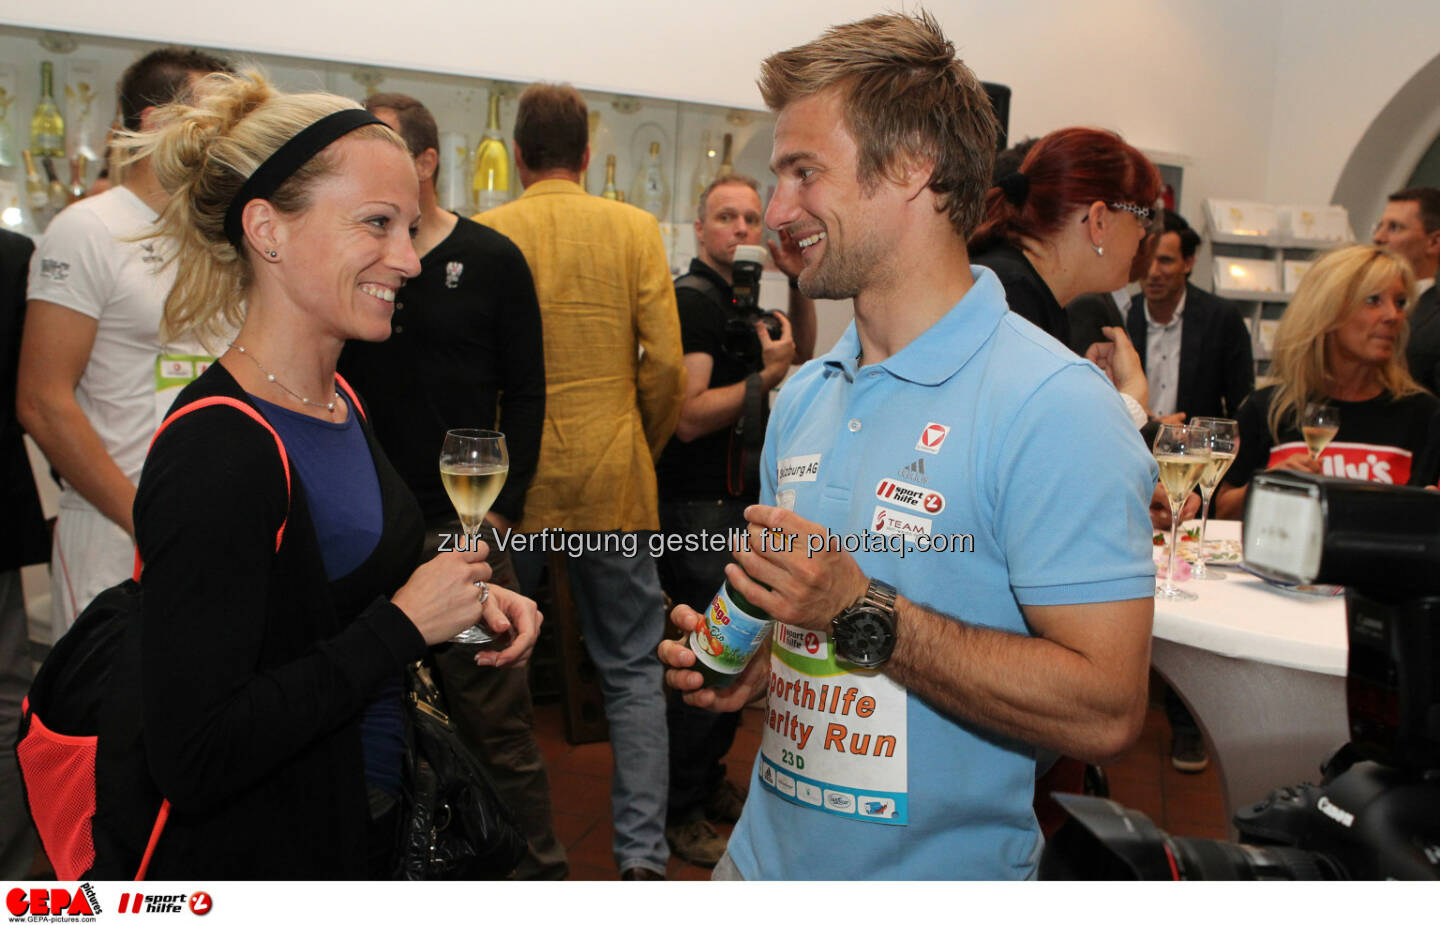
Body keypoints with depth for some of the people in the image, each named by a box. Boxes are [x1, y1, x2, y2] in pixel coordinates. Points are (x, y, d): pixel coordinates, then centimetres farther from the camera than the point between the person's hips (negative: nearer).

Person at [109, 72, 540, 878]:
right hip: (262, 853, -8)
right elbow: (193, 759, -27)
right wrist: (403, 624, -23)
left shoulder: (340, 399, 2)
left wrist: (466, 597, -5)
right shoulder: (217, 454, -25)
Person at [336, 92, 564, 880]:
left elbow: (525, 394, 1)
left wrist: (502, 509, -7)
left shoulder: (491, 261, 3)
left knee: (496, 721, 2)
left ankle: (538, 870, 19)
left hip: (465, 530, -3)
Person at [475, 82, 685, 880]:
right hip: (611, 480, 0)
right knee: (632, 667, 11)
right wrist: (643, 449, 10)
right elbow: (665, 364, -6)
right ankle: (642, 851, 10)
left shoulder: (484, 235, -4)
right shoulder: (634, 228, -2)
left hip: (510, 479, 0)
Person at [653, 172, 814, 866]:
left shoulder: (738, 298, 14)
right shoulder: (693, 299, -14)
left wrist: (796, 283, 6)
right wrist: (766, 374, -23)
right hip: (699, 506, -9)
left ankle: (707, 781, 32)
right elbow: (689, 417, -21)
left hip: (738, 500, 10)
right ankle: (682, 814, 11)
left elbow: (803, 353, 20)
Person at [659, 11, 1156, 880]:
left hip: (940, 873, -6)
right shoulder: (804, 395, 3)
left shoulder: (1055, 407, -21)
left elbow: (1104, 711, -25)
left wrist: (864, 613, -27)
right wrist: (751, 663, -7)